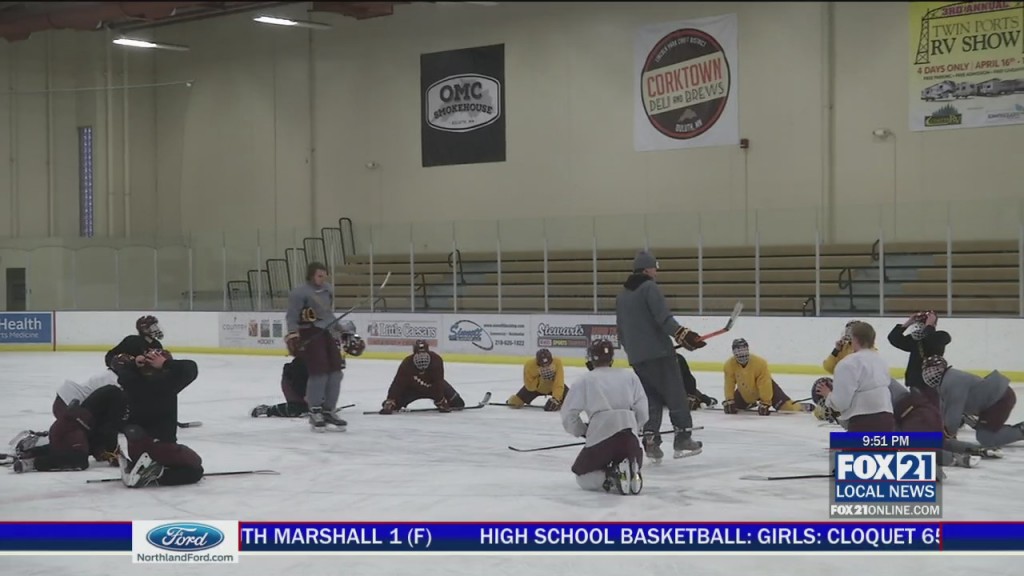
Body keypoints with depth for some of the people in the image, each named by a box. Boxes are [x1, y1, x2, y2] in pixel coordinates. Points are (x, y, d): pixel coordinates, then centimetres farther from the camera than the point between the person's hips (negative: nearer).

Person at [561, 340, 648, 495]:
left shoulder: (584, 381, 11)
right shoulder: (630, 376, 18)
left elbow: (568, 414, 8)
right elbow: (642, 412, 12)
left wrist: (582, 431, 23)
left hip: (601, 434, -3)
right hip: (629, 434, 3)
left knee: (583, 478, 14)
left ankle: (613, 475, -15)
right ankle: (632, 473, -9)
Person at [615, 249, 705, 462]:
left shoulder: (622, 296, 17)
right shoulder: (649, 287, -8)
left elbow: (621, 330, 21)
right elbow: (663, 318, -20)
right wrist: (684, 335, -21)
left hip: (637, 357, 7)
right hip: (659, 353, -7)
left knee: (650, 399, 12)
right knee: (676, 395, 0)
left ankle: (651, 442, 3)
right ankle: (682, 438, 0)